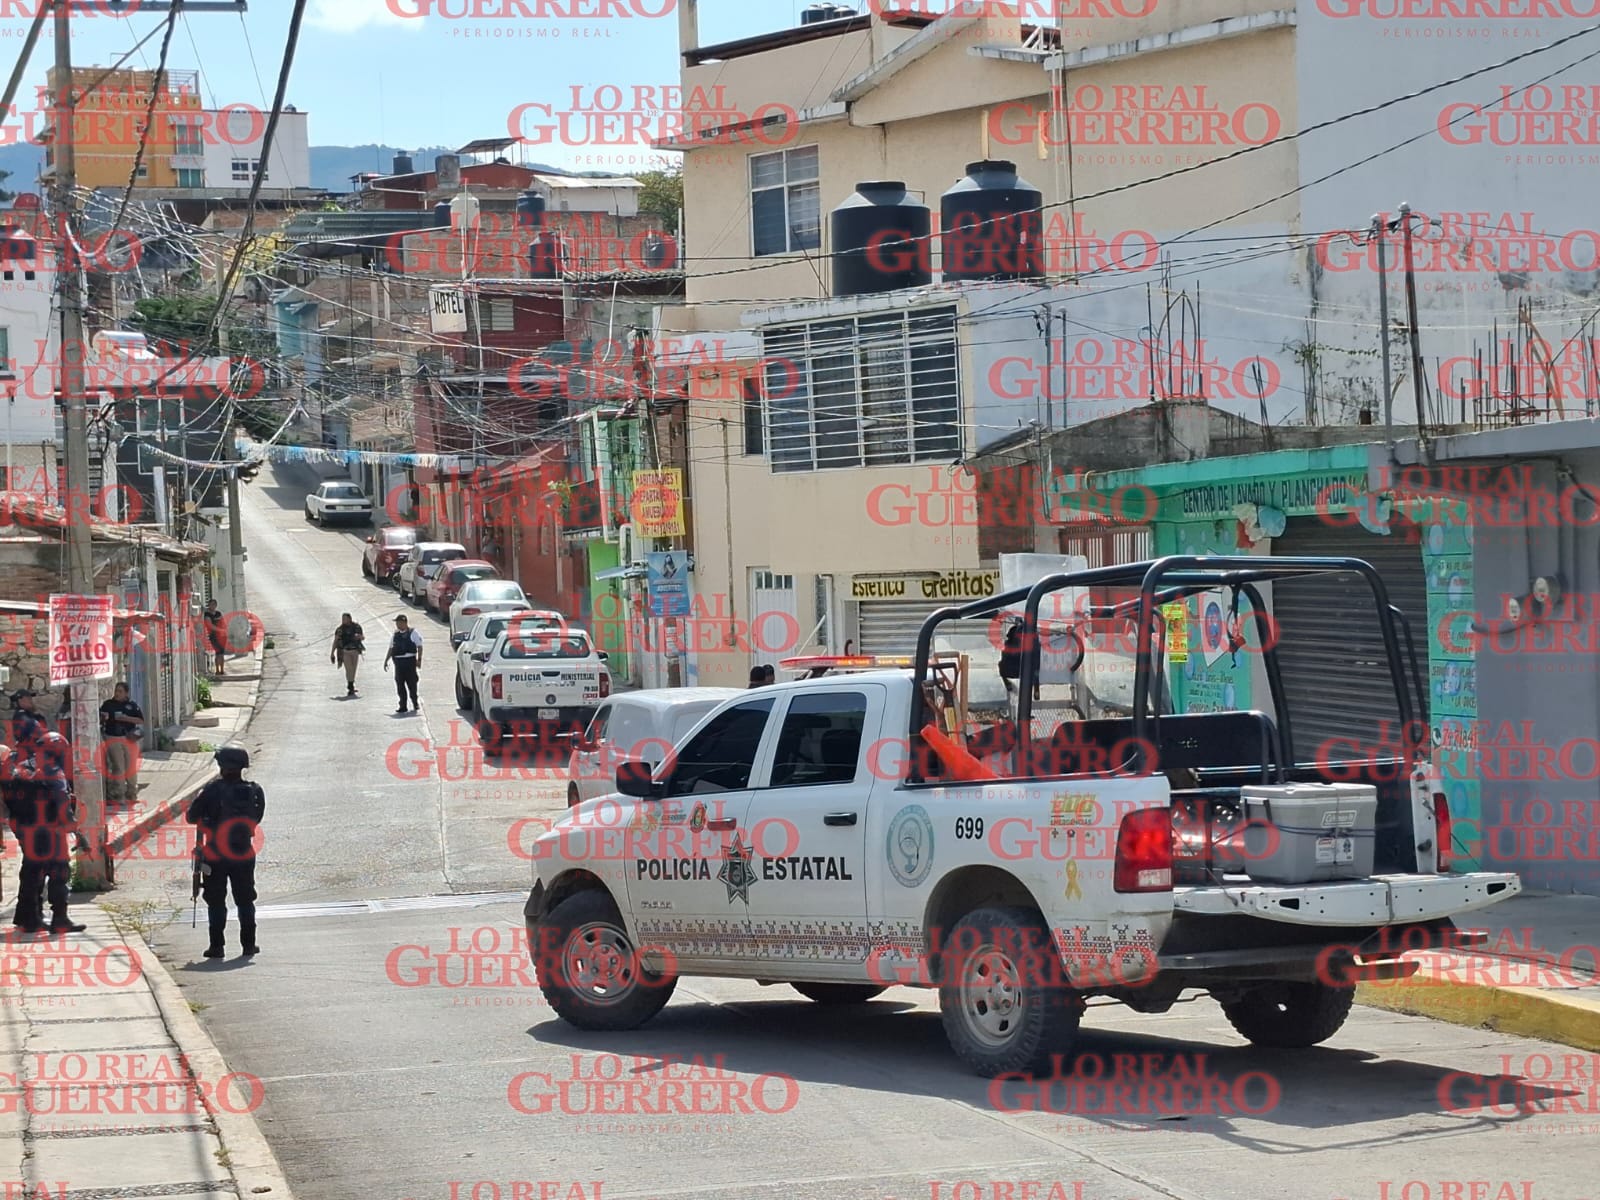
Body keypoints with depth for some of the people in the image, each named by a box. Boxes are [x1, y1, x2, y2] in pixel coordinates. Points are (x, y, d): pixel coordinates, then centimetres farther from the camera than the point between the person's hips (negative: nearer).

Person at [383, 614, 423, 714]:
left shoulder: (413, 633, -1)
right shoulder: (396, 634, 15)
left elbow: (419, 646, -3)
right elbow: (391, 649, 21)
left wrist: (419, 659, -11)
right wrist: (386, 660, 16)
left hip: (410, 660, -5)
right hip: (398, 661, 5)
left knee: (411, 683, -2)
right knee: (399, 684, 3)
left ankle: (415, 704, 12)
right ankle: (402, 706, 8)